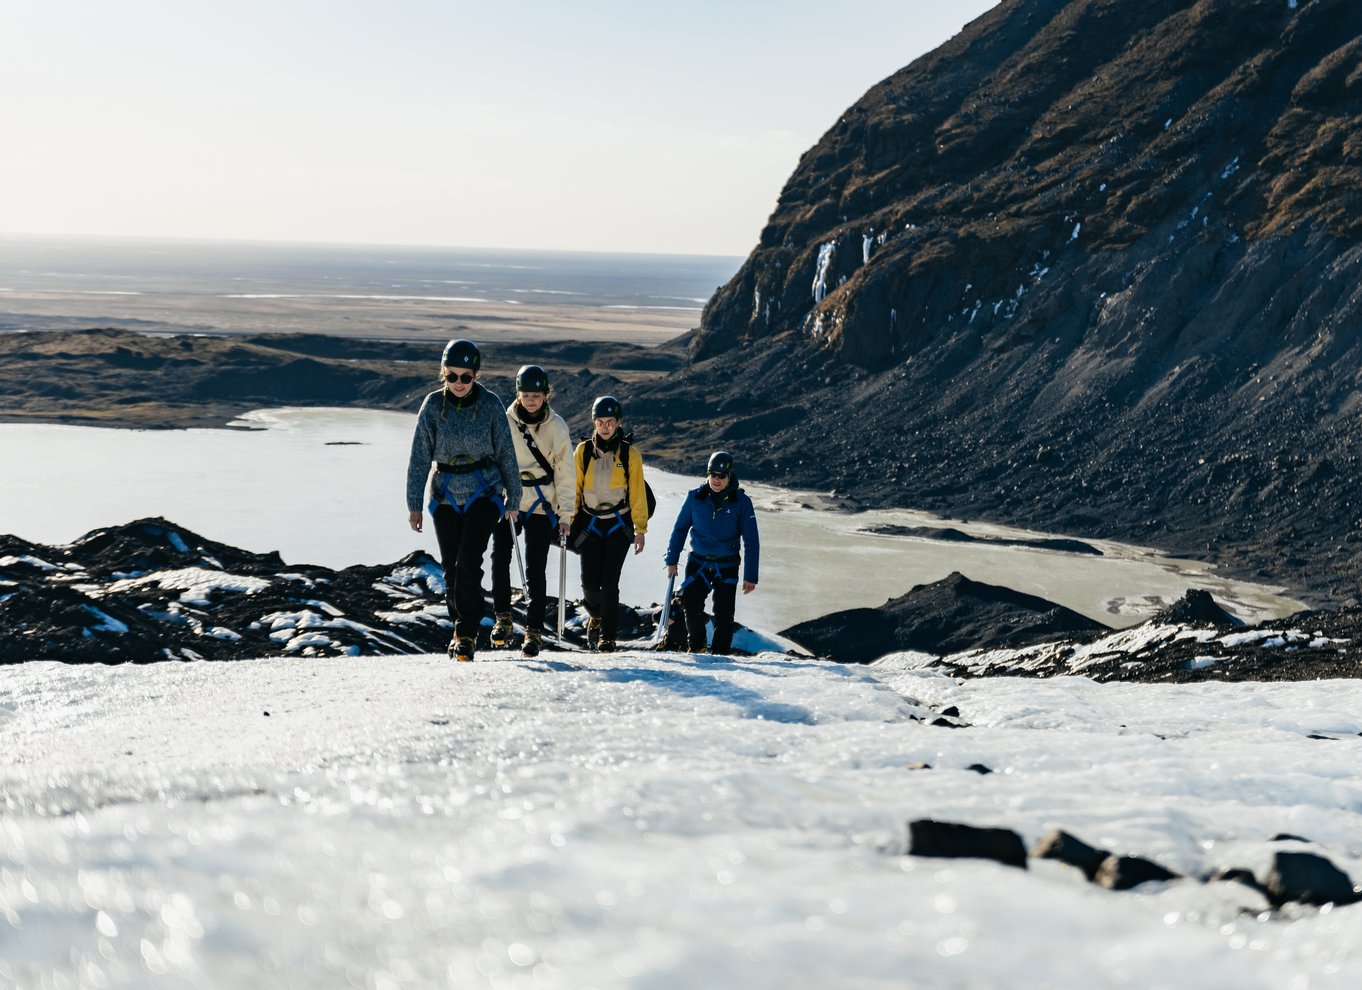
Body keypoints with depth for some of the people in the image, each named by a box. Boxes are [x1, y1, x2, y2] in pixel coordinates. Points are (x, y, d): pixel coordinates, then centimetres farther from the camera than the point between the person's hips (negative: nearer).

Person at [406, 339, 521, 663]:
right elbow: (419, 456, -1)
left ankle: (466, 634, -8)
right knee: (451, 566, 7)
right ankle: (461, 627, 23)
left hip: (483, 493, -2)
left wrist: (513, 498, 4)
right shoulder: (433, 405, -4)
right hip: (445, 495, 2)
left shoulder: (490, 404, -7)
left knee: (468, 563, -15)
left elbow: (505, 453, 1)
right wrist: (413, 504, -2)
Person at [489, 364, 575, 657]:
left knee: (535, 570, -2)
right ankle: (503, 618, -4)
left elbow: (565, 473, 4)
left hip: (541, 507, 0)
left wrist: (565, 514, 1)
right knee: (500, 557, -17)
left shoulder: (557, 427, 1)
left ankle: (534, 630, 6)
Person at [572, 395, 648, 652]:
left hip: (619, 525, -1)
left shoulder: (629, 454, -1)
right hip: (590, 524, 1)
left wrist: (640, 529, -2)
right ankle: (596, 616, 28)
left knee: (609, 582, -8)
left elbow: (638, 494, 1)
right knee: (590, 582, -4)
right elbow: (574, 488, 6)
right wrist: (567, 522, 2)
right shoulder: (583, 450, 2)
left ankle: (608, 637, 2)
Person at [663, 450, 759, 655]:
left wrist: (750, 576, -8)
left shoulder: (741, 502, -9)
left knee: (724, 613, -4)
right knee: (691, 604, -11)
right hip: (698, 562, 1)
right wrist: (672, 559, 6)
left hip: (727, 566, -1)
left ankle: (721, 653, 12)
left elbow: (751, 541, -5)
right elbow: (680, 528, 7)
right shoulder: (695, 497, -5)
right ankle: (695, 646, 13)